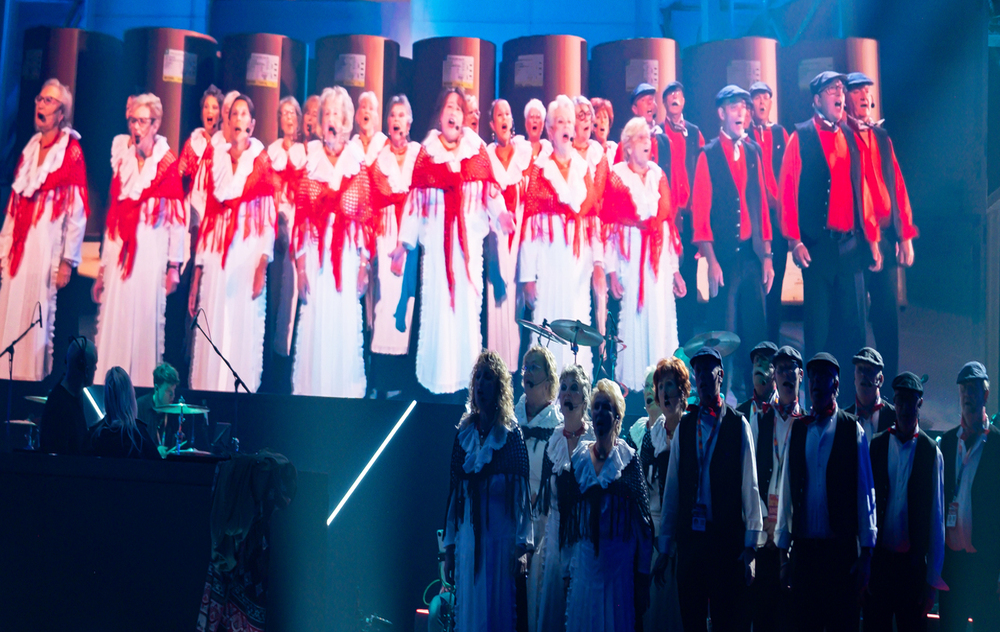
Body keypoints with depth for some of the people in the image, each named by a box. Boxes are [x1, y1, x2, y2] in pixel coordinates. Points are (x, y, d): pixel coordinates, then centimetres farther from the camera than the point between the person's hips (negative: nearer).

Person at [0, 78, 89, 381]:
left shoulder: (71, 152, -5)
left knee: (36, 318, -4)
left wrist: (68, 261, -11)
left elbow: (77, 211, -8)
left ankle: (32, 377, 3)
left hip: (47, 246, -6)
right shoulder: (30, 148, 14)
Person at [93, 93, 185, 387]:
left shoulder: (168, 163, -2)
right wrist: (103, 266, 11)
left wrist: (173, 266, -7)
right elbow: (112, 216, 13)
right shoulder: (122, 158, 10)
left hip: (152, 253, -4)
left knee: (146, 321, -1)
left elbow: (177, 218, -3)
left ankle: (144, 384, 8)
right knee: (113, 322, 2)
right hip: (120, 252, 4)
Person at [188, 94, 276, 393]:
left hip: (248, 250, -3)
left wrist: (262, 264, -14)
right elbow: (208, 213, 11)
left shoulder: (261, 160, 5)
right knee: (212, 328, 2)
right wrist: (197, 272, 6)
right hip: (216, 252, 3)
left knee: (243, 328, -4)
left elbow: (268, 214, -2)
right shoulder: (217, 157, 13)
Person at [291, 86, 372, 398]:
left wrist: (364, 265, -3)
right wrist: (300, 264, -3)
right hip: (315, 256, 1)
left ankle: (345, 394, 11)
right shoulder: (309, 164, 6)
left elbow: (367, 220, 3)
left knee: (346, 324, 1)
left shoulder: (358, 166, 4)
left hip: (348, 256, 0)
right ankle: (311, 393, 9)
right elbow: (300, 218, 3)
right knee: (314, 323, 0)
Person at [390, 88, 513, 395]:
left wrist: (500, 213, -18)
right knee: (438, 303, 0)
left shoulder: (477, 148, 8)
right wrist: (403, 242, 0)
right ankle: (438, 378, 8)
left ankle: (467, 375, 11)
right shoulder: (427, 152, 7)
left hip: (469, 235, 1)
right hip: (437, 236, -1)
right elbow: (415, 199, 4)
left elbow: (490, 189, 2)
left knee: (468, 300, 2)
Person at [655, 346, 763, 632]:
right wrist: (665, 547, 8)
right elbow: (671, 489, 9)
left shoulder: (738, 424, 1)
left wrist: (749, 544, -6)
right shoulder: (683, 427, 9)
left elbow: (749, 486, -1)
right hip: (690, 537, 3)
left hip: (727, 538, -3)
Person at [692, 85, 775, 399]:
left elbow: (762, 205, 13)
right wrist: (711, 261, -10)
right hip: (724, 255, -4)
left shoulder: (753, 152, 11)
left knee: (755, 330, 6)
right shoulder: (709, 155, -2)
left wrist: (767, 256, 9)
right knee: (723, 332, 0)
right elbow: (700, 212, -5)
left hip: (753, 255, 4)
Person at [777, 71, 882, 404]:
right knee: (818, 325, 2)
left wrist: (872, 239, 11)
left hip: (851, 243, 4)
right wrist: (795, 241, -12)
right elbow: (788, 191, -5)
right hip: (817, 244, -4)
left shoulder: (850, 138, 13)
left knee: (853, 324, 5)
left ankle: (852, 395, 13)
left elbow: (861, 191, 15)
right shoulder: (801, 137, -2)